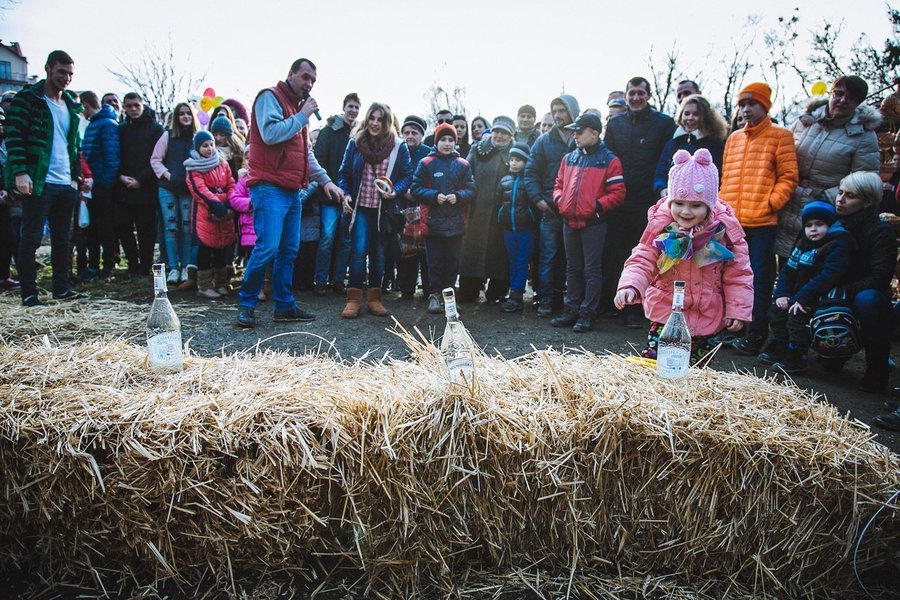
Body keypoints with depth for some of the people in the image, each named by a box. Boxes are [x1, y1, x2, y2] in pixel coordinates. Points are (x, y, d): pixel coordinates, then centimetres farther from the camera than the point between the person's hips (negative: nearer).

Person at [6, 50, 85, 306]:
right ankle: (28, 292, 4)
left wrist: (75, 176, 15)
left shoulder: (71, 105, 17)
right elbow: (14, 137, -9)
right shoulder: (27, 99, -2)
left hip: (66, 184, 6)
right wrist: (20, 172, -18)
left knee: (62, 239, 11)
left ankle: (62, 287, 19)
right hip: (38, 182, -6)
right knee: (31, 239, -2)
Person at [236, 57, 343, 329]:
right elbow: (270, 134, -20)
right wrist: (302, 116, -11)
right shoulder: (270, 97, -3)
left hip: (293, 191, 9)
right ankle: (246, 304, -2)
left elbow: (306, 152, 27)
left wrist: (324, 180, 17)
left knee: (289, 251, 8)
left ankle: (285, 306, 14)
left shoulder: (298, 107, 24)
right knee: (267, 248, -14)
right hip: (270, 188, -9)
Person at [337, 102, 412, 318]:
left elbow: (407, 176, 2)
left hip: (383, 209, 1)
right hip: (360, 207, -1)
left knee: (378, 253, 10)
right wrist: (345, 194, -10)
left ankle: (374, 298, 19)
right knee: (359, 250, -10)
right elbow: (344, 173, 6)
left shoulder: (398, 146, -1)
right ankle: (354, 299, -3)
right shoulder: (355, 143, 1)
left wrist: (395, 191, -16)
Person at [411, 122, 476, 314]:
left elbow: (471, 190, 6)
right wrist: (434, 196, -14)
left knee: (452, 261, 8)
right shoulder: (426, 163, 1)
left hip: (456, 222, 2)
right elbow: (416, 189, 0)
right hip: (433, 221, -2)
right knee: (435, 261, 3)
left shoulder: (462, 165, 6)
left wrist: (458, 196, -13)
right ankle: (434, 295, 13)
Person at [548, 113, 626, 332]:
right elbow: (559, 184, 21)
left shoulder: (609, 160, -4)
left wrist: (599, 205, -18)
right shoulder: (569, 158, 12)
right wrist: (559, 200, 2)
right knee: (573, 268, 13)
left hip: (593, 223, -6)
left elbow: (618, 192, -8)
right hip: (570, 222, 6)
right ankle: (571, 310, 22)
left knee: (592, 269, -1)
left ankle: (587, 313, 5)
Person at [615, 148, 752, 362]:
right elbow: (642, 261, -11)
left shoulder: (724, 229, -9)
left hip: (706, 317, 1)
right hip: (666, 312, -1)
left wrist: (738, 309, -5)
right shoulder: (660, 226, -10)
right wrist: (630, 286, -30)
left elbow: (737, 273, -2)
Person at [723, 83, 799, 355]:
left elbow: (788, 177, -2)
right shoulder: (734, 139, 18)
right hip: (731, 222, 5)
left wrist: (770, 203, -13)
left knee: (759, 280, -2)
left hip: (762, 222, -5)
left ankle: (755, 335, 5)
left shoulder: (780, 136, 3)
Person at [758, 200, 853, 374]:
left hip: (822, 299, -9)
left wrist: (802, 299, -29)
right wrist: (781, 294, -3)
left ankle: (795, 359, -14)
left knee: (797, 316, -25)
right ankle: (777, 350, 16)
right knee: (776, 310, 5)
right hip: (799, 296, 9)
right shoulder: (803, 243, 11)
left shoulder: (839, 245, -15)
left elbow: (828, 276, -27)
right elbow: (788, 270, 12)